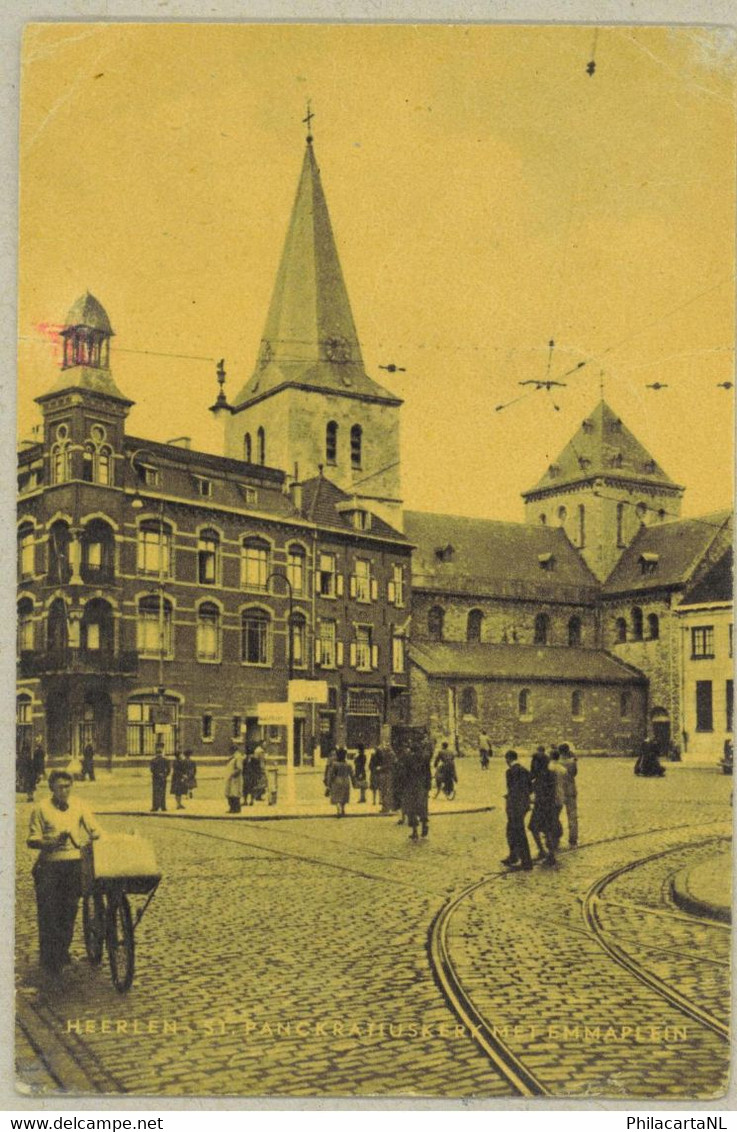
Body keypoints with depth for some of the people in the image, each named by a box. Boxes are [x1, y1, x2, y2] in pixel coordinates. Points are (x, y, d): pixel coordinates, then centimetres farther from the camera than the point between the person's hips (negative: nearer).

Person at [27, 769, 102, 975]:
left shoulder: (78, 807, 8)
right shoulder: (41, 808, -2)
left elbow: (95, 831, 10)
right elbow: (32, 840, -5)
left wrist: (88, 840, -11)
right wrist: (53, 842, -21)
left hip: (74, 863, 3)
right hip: (49, 864, -3)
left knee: (69, 910, 7)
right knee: (48, 913, -2)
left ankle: (63, 951, 25)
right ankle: (48, 959, 9)